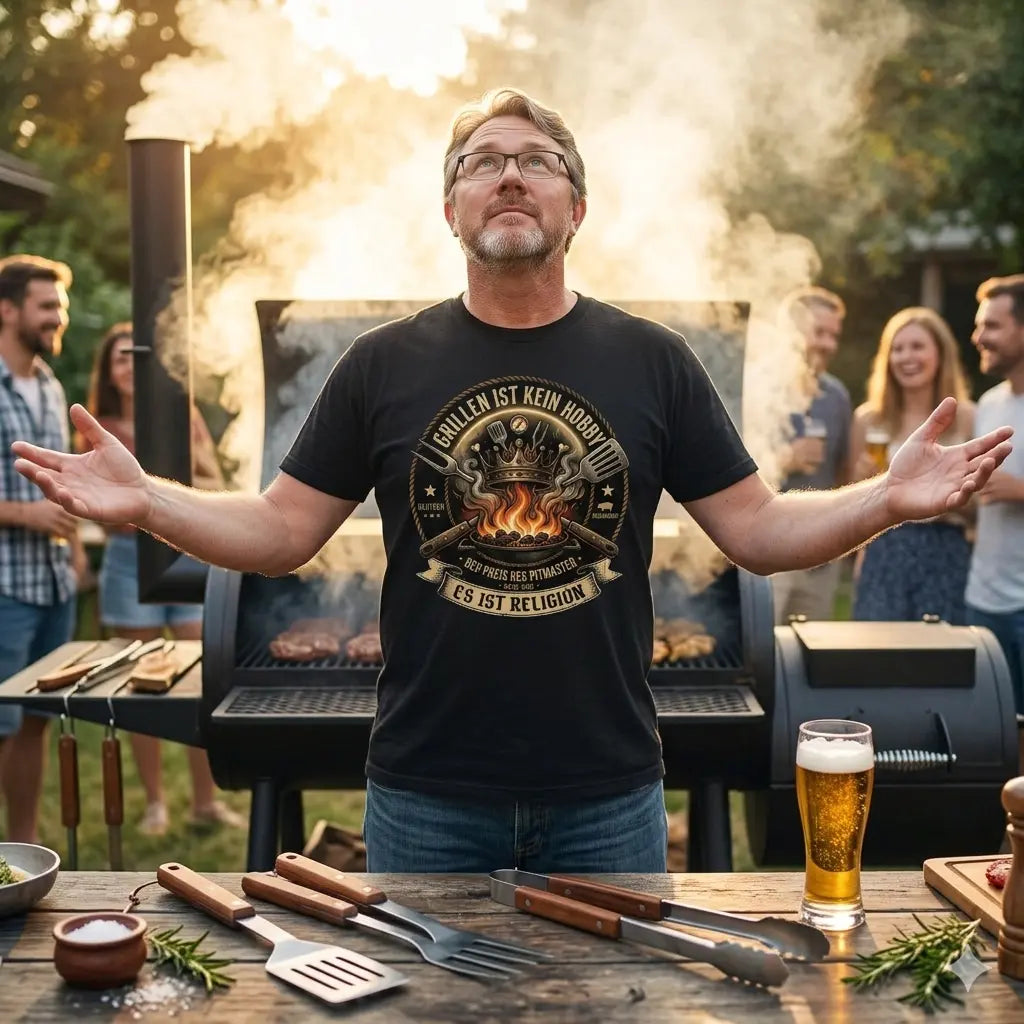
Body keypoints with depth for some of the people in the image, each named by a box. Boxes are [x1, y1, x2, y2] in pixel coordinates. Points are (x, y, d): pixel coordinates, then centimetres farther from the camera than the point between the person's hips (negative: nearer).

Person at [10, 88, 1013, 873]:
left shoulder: (653, 361, 0)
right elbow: (280, 533, -1)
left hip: (608, 795, 1)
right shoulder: (384, 364, 0)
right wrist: (142, 500, -16)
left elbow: (760, 532, -1)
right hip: (426, 796, 0)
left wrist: (890, 495, -16)